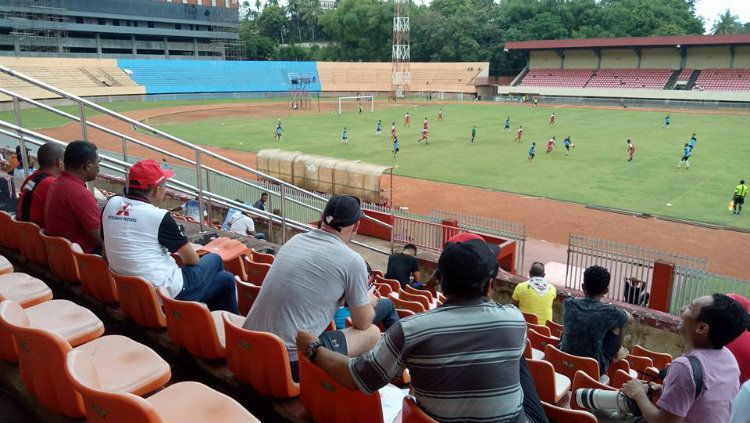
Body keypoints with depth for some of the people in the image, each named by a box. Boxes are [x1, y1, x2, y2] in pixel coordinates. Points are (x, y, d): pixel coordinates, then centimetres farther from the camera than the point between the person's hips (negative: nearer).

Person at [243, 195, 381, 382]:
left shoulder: (294, 240, 9)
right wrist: (369, 302, 26)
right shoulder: (352, 261, -9)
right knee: (373, 333, 9)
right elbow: (362, 323, 3)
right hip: (292, 360, -7)